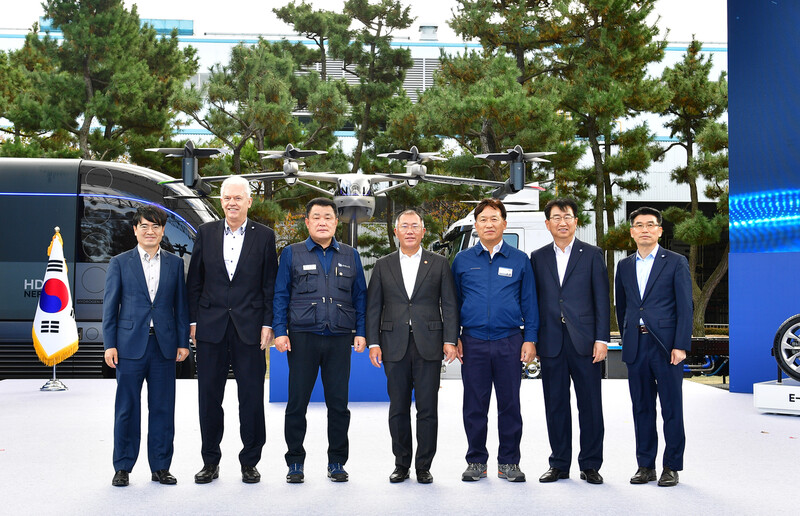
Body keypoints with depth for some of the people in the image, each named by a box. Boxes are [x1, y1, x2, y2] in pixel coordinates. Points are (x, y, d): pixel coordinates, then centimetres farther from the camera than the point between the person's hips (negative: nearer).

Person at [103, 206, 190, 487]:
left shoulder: (175, 263, 10)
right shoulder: (119, 263, 5)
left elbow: (181, 305, 10)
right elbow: (110, 306, 3)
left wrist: (183, 342, 4)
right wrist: (110, 344, -3)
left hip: (164, 346, 2)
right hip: (130, 345, -1)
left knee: (163, 408, 5)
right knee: (127, 408, 4)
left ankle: (160, 466, 15)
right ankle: (123, 467, 15)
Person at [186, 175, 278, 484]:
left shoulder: (264, 236, 3)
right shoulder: (206, 233, 7)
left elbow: (270, 285, 3)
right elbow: (194, 281, 9)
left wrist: (267, 324, -3)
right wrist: (193, 320, 3)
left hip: (249, 328, -1)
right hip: (211, 328, 2)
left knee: (251, 398, 3)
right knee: (209, 396, 7)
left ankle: (249, 462, 15)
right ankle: (210, 462, 19)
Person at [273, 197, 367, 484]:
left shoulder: (350, 256, 13)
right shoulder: (292, 254, 7)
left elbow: (360, 296, 12)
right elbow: (281, 295, 5)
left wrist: (361, 332, 3)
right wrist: (280, 331, -4)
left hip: (340, 340, 1)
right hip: (302, 337, -1)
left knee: (339, 403, 4)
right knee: (297, 402, 2)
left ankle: (337, 462, 16)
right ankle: (295, 462, 14)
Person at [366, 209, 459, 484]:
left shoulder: (439, 263, 8)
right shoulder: (383, 266, 11)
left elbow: (449, 305, 4)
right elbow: (373, 307, 9)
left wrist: (450, 340, -5)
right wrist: (373, 343, 0)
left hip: (428, 345, -1)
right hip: (395, 346, 1)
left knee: (427, 408, 0)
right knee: (398, 408, 6)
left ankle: (424, 466, 10)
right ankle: (401, 464, 17)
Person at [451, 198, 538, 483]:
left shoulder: (519, 260, 7)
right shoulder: (462, 261, 8)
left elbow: (529, 302, 7)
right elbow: (453, 302, 11)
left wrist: (530, 339, -1)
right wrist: (453, 338, 2)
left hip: (509, 342, 0)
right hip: (473, 342, 1)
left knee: (509, 404, 4)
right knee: (474, 405, 5)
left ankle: (508, 462, 15)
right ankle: (476, 461, 17)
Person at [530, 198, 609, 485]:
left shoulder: (592, 255, 5)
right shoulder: (538, 257, 12)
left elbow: (601, 299, 1)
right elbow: (534, 300, 11)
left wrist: (602, 339, -6)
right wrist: (533, 340, 5)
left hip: (584, 341, -2)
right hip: (551, 343, 2)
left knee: (590, 404, 2)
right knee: (555, 405, 7)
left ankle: (590, 465, 12)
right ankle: (559, 464, 16)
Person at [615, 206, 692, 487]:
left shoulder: (676, 262, 1)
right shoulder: (624, 266, 14)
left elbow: (684, 306, -4)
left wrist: (680, 346, -11)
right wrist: (627, 341, 14)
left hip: (666, 345, -4)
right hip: (636, 347, 4)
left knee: (672, 408, 1)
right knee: (642, 408, 8)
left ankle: (671, 467, 10)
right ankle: (645, 465, 16)